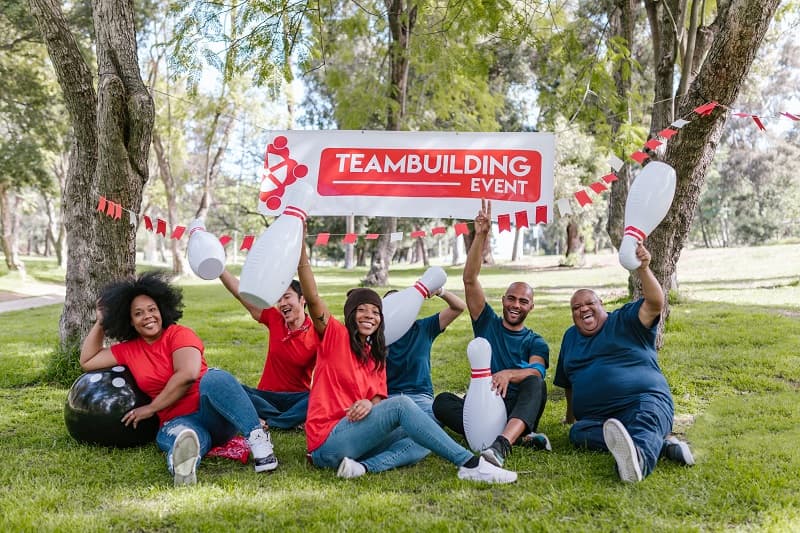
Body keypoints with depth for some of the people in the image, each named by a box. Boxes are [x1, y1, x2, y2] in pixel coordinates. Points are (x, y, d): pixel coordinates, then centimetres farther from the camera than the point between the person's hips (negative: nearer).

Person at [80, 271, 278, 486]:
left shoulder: (179, 334, 1)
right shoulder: (128, 350, 19)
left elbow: (187, 374, -14)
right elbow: (87, 362, 25)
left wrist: (150, 408, -7)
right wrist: (100, 323, 18)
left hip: (215, 413, -2)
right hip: (177, 421, 2)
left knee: (215, 377, -39)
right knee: (180, 434, -40)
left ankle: (257, 437, -48)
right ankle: (182, 465, -77)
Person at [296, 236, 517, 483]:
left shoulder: (377, 357, 18)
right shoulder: (335, 336, -1)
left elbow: (378, 401, 8)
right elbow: (312, 298, -18)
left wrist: (369, 404, -17)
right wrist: (302, 248, -27)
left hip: (356, 439, 7)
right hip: (327, 442, -7)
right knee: (400, 404, -25)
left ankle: (364, 466, -28)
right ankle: (470, 464, -29)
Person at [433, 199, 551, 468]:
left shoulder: (535, 342, 11)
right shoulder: (487, 323, 14)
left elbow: (537, 370, -13)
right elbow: (470, 280, 1)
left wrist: (508, 374, -36)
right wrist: (480, 236, -9)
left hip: (519, 410, -1)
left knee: (535, 383, -33)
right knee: (442, 402, -27)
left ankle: (501, 445, -57)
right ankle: (520, 437, -37)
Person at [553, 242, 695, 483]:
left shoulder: (624, 321, 10)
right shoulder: (570, 337, 25)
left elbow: (655, 304, -9)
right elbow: (568, 381, 36)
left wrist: (643, 269, -24)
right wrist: (571, 414, 37)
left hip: (643, 399, -4)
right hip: (596, 417, 4)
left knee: (646, 422, -39)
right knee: (578, 433, -30)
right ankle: (661, 442, -39)